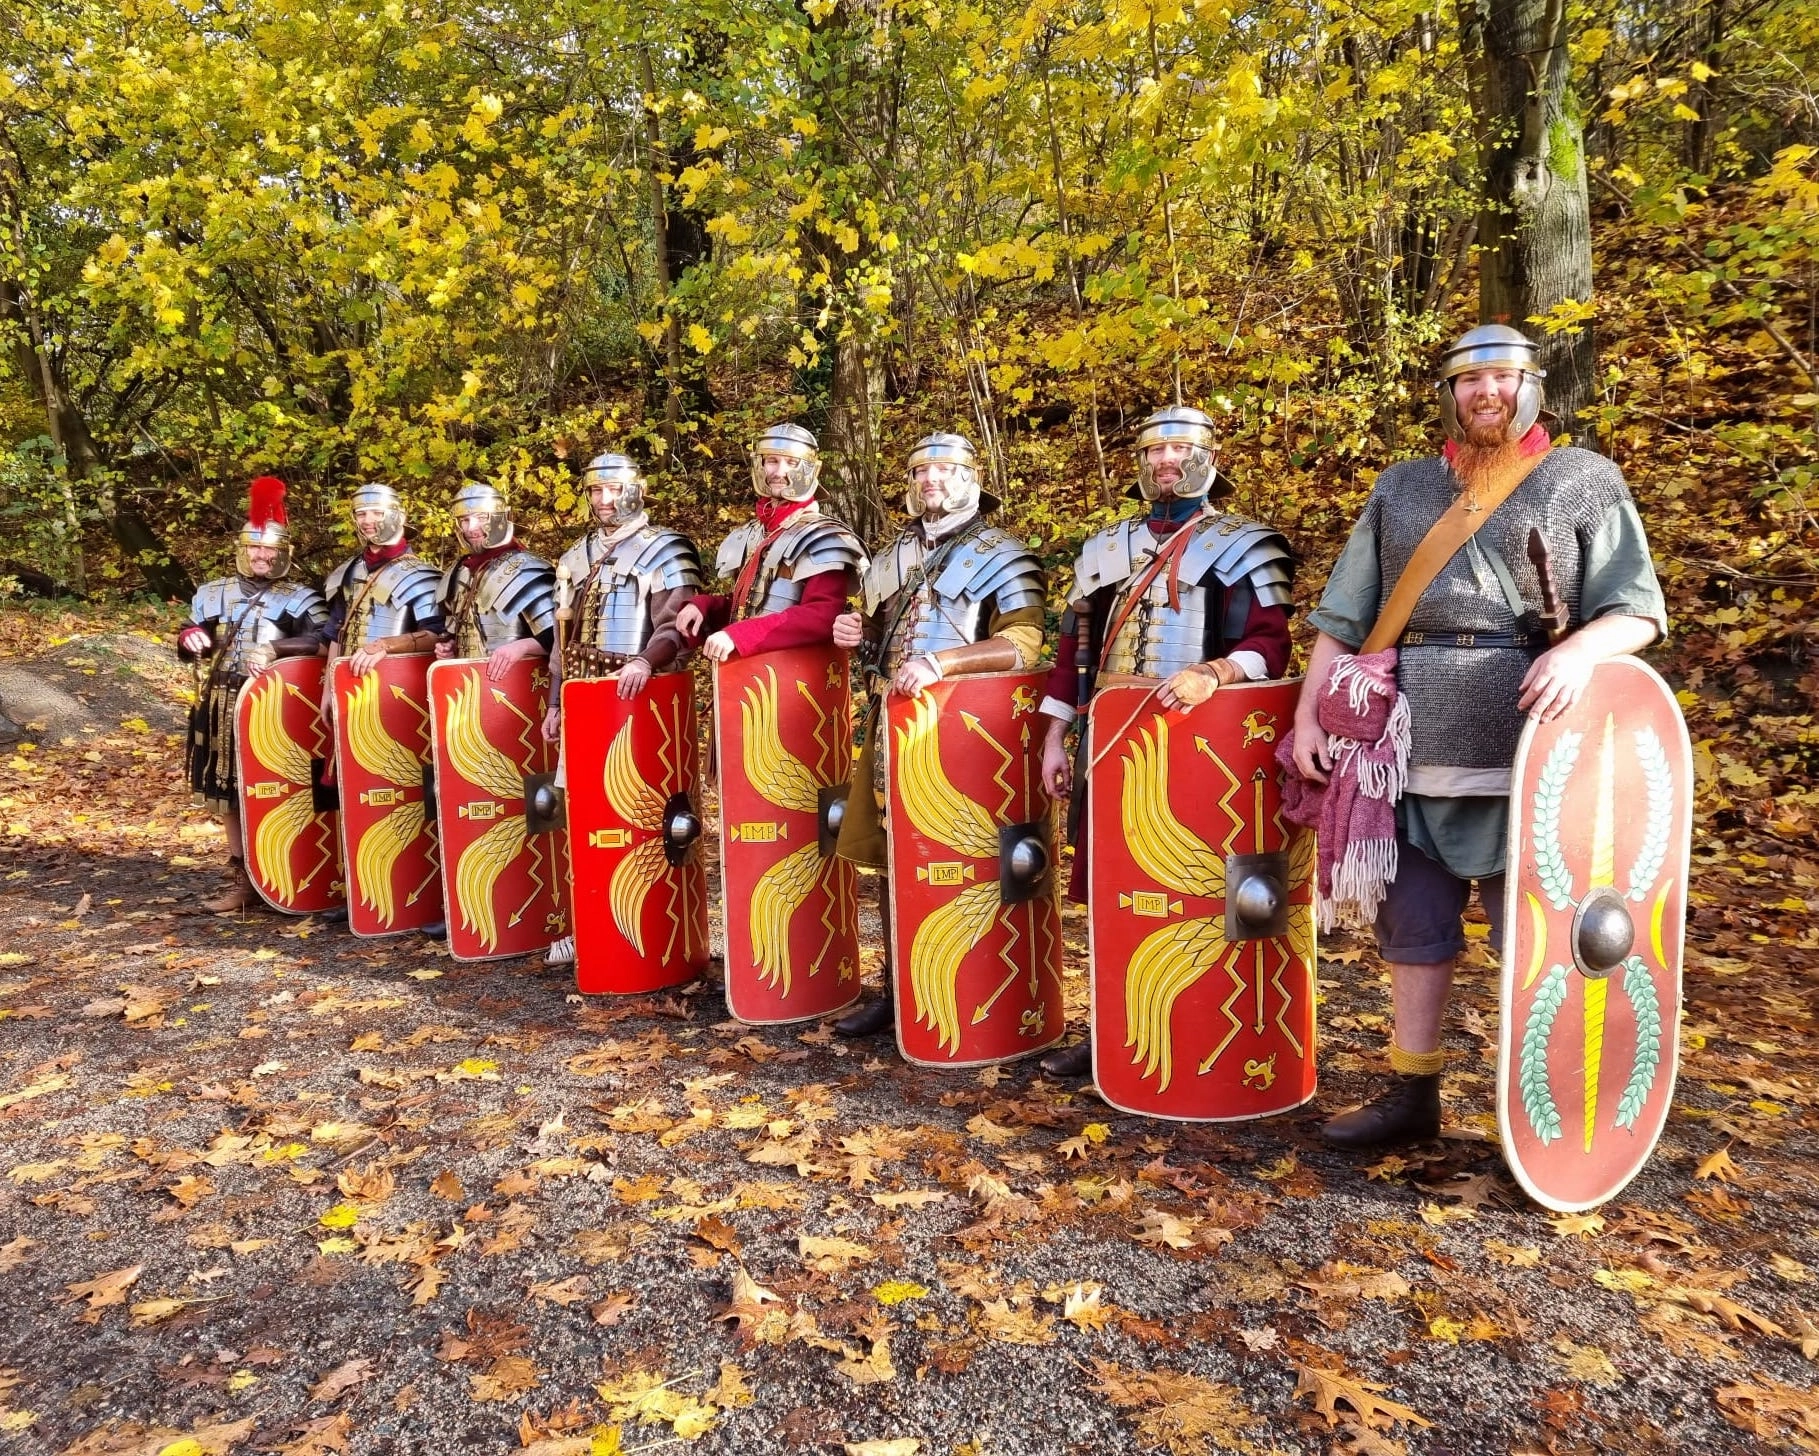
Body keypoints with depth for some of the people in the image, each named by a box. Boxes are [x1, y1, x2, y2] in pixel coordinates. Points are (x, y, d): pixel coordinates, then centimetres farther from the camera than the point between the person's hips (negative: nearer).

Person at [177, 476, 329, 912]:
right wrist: (190, 639, -7)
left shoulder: (300, 598, -4)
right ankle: (243, 880, 19)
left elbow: (322, 640, -20)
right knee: (230, 796, 10)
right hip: (222, 708, 5)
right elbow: (189, 640, 16)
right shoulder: (214, 593, 11)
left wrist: (274, 648, -32)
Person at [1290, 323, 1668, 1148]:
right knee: (1414, 916, 9)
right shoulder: (1400, 488, 16)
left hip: (1525, 746, -3)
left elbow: (1637, 610, 0)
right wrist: (1308, 714, 4)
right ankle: (1412, 1090, 21)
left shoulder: (1585, 480, 6)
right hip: (1406, 742, 4)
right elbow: (1344, 617, 13)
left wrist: (1579, 651, -22)